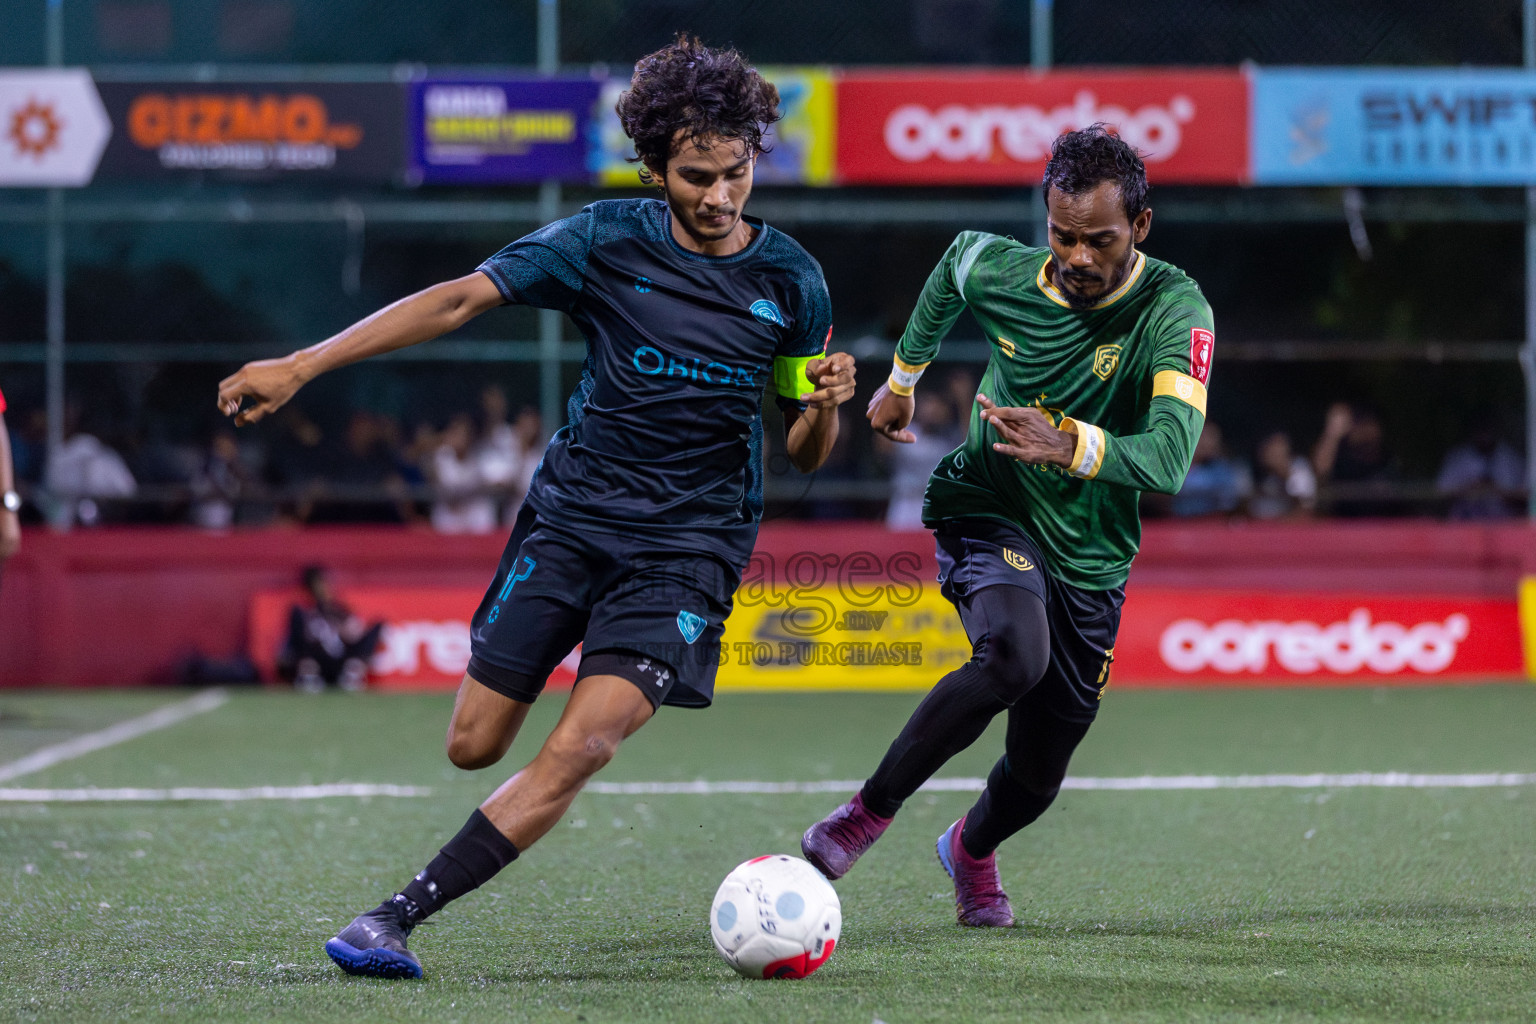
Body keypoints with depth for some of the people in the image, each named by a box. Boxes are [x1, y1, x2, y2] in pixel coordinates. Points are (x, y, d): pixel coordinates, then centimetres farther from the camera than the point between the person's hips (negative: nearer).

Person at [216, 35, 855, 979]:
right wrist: (301, 366, -11)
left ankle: (399, 917, -18)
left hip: (687, 547, -1)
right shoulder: (608, 240, -5)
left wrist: (825, 405, -17)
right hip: (569, 514, 1)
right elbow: (457, 301, -6)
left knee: (578, 750, -20)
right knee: (474, 747, 1)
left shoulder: (791, 281, -2)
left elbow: (805, 452, 8)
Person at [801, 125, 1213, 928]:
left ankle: (971, 847, 48)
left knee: (1036, 781, 11)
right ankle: (868, 813, -19)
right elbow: (954, 262, 15)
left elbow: (1168, 458, -35)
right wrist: (904, 375, 26)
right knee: (1015, 653, -35)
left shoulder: (1176, 311, -21)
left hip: (1090, 556, 1)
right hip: (988, 510, -1)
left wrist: (1071, 447, -53)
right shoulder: (997, 273, -12)